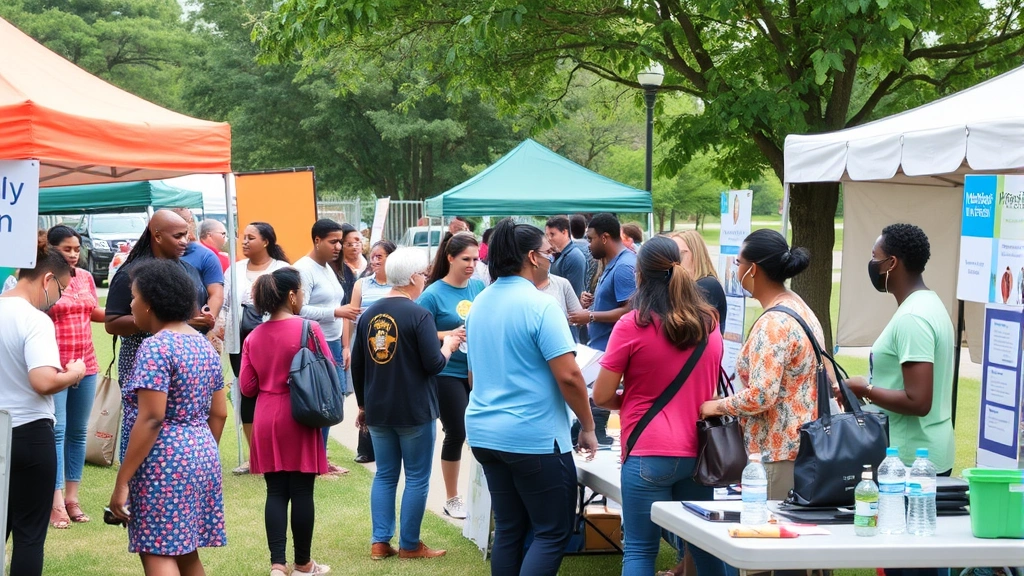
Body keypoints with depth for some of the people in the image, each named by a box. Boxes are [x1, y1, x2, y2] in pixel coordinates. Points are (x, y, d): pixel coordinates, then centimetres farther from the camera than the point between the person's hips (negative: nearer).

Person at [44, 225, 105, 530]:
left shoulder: (85, 277, 9)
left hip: (86, 365, 6)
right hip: (55, 366, -6)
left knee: (78, 431, 10)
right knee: (56, 430, -8)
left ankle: (72, 497, 17)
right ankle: (57, 503, -9)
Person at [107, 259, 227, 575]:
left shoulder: (156, 347, -14)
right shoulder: (203, 344, 12)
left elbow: (151, 419, -21)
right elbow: (219, 413, 15)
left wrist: (122, 481, -19)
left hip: (165, 463, -9)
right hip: (202, 458, 9)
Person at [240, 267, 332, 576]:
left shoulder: (253, 337, 2)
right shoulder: (308, 328, -11)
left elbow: (247, 387, 4)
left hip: (266, 420, 4)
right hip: (299, 419, -4)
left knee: (276, 492, 8)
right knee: (302, 492, 4)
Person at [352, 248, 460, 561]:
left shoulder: (368, 314, 5)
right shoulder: (419, 315, -15)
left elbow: (357, 366, 10)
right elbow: (434, 365, -15)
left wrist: (363, 404, 21)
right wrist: (449, 345, 4)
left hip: (378, 410, 6)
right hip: (414, 411, -6)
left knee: (385, 475, 13)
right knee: (417, 478, 5)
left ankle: (380, 542, 11)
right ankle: (409, 545, 9)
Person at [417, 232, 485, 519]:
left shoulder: (479, 287, 2)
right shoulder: (433, 294, -10)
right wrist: (451, 335, -22)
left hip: (479, 371, 4)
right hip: (449, 374, -4)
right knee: (456, 434, 3)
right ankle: (452, 499, 18)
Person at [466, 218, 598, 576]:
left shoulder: (479, 305, 10)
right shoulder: (540, 305, -15)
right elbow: (569, 376, -19)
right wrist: (588, 428, -7)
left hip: (483, 431, 8)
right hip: (534, 437, -8)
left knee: (508, 529, 14)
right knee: (553, 533, 0)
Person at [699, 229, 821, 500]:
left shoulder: (773, 324, -18)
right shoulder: (798, 305, 12)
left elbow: (760, 396, -23)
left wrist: (718, 406, -7)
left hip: (780, 451, -10)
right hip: (805, 445, 10)